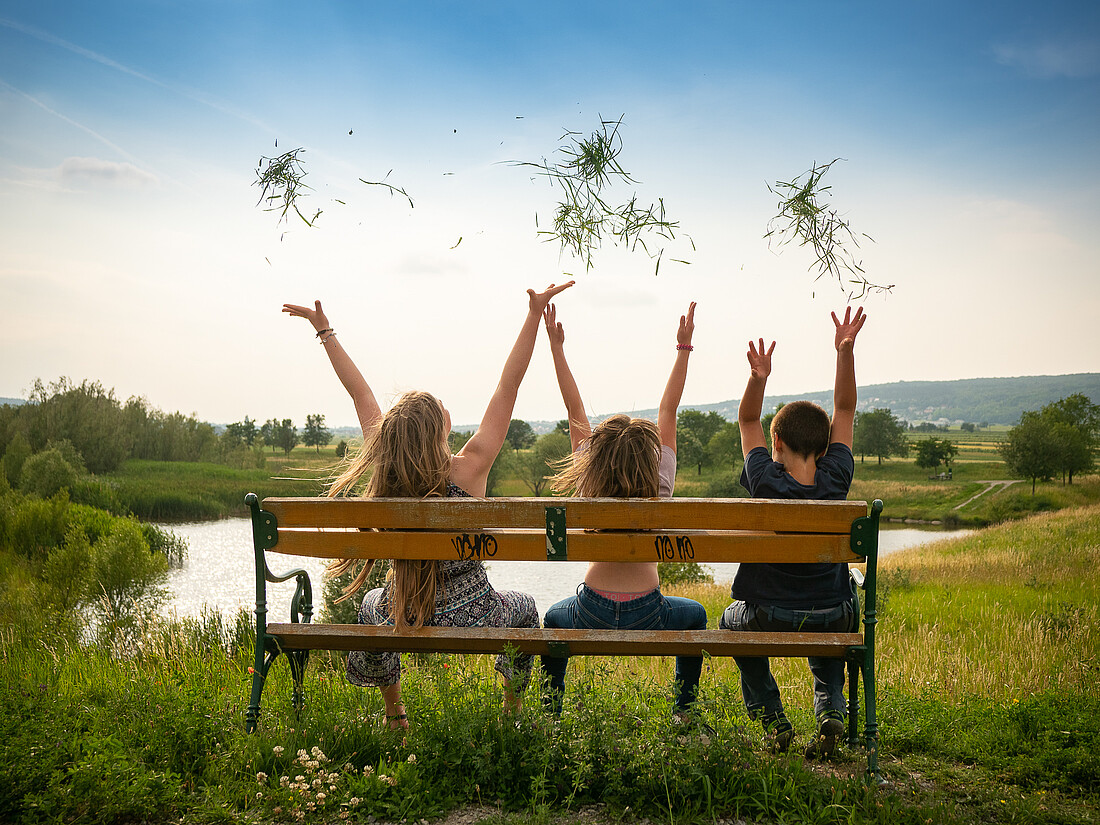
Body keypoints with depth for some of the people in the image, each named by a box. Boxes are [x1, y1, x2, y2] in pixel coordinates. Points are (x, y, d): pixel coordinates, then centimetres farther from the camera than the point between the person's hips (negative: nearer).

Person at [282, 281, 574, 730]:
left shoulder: (385, 469, -17)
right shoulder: (469, 469, -24)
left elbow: (359, 391, -6)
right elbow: (509, 385, -21)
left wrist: (324, 329, 4)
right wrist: (535, 314, -18)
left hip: (402, 624, 2)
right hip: (474, 624, -2)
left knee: (373, 604, 38)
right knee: (524, 607, 31)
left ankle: (394, 712, 45)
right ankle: (514, 709, 40)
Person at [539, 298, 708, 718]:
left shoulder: (589, 487, -10)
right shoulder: (660, 489, -12)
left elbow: (575, 410, -6)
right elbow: (668, 411, -7)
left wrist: (556, 346, -2)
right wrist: (683, 348, -3)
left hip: (592, 616, 1)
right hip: (646, 618, 0)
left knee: (554, 616, 34)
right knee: (694, 614, 31)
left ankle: (551, 711, 32)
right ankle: (684, 709, 29)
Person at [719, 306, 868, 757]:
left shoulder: (766, 482, -16)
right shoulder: (835, 481, -10)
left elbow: (747, 421, -1)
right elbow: (844, 411, 1)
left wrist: (758, 378, -18)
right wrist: (845, 351, -3)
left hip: (768, 620, -2)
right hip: (833, 622, 2)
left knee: (733, 620, 33)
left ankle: (772, 718, 19)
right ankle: (830, 708, 13)